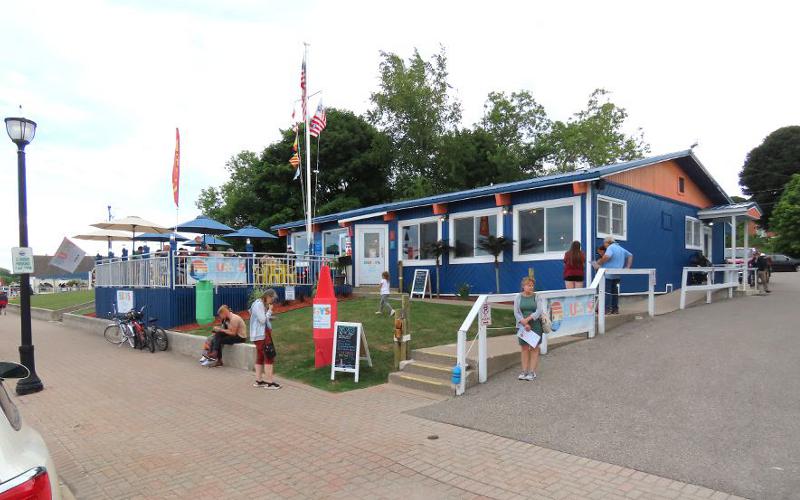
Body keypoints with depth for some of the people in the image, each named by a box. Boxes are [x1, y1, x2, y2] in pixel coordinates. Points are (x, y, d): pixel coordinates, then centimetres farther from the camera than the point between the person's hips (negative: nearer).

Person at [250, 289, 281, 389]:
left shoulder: (262, 304, 17)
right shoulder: (258, 304, -15)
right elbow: (263, 320, -19)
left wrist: (269, 317, 3)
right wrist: (269, 311, -10)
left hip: (262, 334, 11)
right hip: (261, 335, -11)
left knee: (260, 357, 12)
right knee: (269, 356, -9)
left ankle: (258, 380, 17)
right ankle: (269, 382, -8)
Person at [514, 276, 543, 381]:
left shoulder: (537, 297, 0)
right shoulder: (518, 297, 3)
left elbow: (539, 311, -9)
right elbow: (516, 313, -3)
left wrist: (528, 319, -18)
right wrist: (524, 323, -14)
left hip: (535, 326, -1)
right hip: (522, 326, 1)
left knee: (534, 348, 3)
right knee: (524, 348, 6)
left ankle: (532, 372, 8)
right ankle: (524, 371, 13)